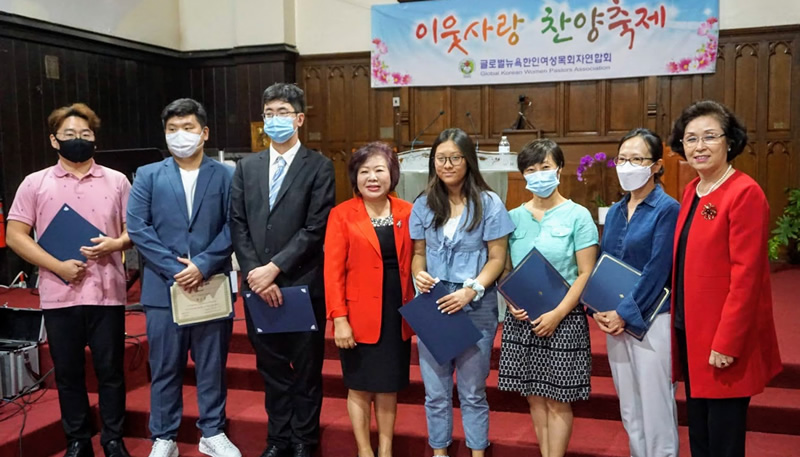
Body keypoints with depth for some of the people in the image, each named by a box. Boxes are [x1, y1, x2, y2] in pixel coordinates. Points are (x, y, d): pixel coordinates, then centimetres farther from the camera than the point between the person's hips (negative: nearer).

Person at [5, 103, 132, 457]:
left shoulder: (116, 181, 6)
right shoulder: (35, 183, 4)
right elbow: (15, 235, 2)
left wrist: (116, 244, -12)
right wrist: (57, 266, -9)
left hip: (107, 293, 0)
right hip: (59, 295, 0)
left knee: (111, 371, 7)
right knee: (68, 373, 11)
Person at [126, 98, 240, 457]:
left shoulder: (225, 176, 4)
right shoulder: (148, 176, 6)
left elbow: (233, 227, -3)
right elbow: (137, 227, -3)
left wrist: (203, 265, -15)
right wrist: (174, 268, -13)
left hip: (212, 286, 0)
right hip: (163, 287, 0)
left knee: (212, 365, 9)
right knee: (165, 368, 8)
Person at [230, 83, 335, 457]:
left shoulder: (318, 167, -3)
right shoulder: (247, 167, 10)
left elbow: (316, 229, -11)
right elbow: (238, 226, 4)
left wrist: (274, 268, -15)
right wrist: (255, 274, -9)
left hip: (302, 285, -3)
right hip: (258, 284, 4)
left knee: (306, 368, 9)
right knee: (271, 367, 14)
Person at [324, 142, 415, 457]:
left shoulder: (407, 213, 3)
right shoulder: (342, 215, -6)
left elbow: (413, 263, 7)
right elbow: (333, 270, -8)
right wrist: (339, 318, -13)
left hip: (397, 313, 3)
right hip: (359, 316, -2)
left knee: (389, 386, 13)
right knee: (360, 387, 9)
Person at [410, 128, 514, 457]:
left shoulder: (489, 204, -6)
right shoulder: (423, 205, 4)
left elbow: (497, 258, -7)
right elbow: (419, 253, 11)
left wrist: (471, 290, -21)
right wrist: (419, 274, -11)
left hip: (476, 308, -3)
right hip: (432, 305, 3)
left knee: (472, 391, 10)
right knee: (435, 390, 11)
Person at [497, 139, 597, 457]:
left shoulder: (577, 216, -4)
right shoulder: (514, 217, 6)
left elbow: (586, 274, -7)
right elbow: (504, 269, 10)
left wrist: (557, 314, -14)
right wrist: (511, 302, -7)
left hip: (563, 319, -4)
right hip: (521, 319, 4)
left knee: (558, 399, 3)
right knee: (534, 396, 11)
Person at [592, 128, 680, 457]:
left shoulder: (667, 209, -9)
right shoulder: (615, 212, 11)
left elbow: (657, 270, -15)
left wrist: (625, 314, -17)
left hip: (650, 321, -6)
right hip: (615, 320, 7)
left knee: (655, 406, 1)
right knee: (629, 408, 15)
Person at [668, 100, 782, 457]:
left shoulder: (745, 193, -15)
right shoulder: (692, 191, 10)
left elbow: (746, 275, -19)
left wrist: (727, 343, -19)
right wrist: (680, 325, 12)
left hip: (723, 339, -7)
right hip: (691, 332, 8)